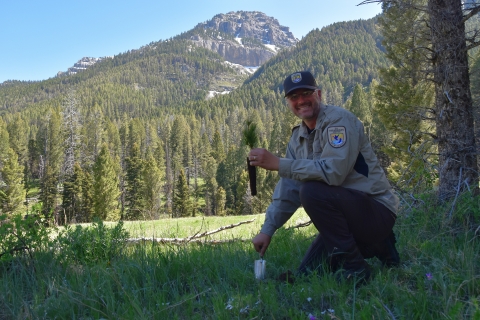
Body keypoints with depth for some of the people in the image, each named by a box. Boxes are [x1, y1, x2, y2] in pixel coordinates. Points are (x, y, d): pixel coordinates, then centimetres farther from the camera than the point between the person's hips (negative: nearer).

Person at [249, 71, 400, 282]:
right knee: (307, 274, 7)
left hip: (377, 211, -8)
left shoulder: (338, 120, -17)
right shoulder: (298, 137, 8)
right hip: (344, 212, 9)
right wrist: (267, 230, 0)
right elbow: (287, 189, 7)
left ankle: (355, 268, -15)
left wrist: (278, 164, -31)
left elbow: (333, 171, -32)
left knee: (311, 191, -30)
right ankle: (375, 246, 20)